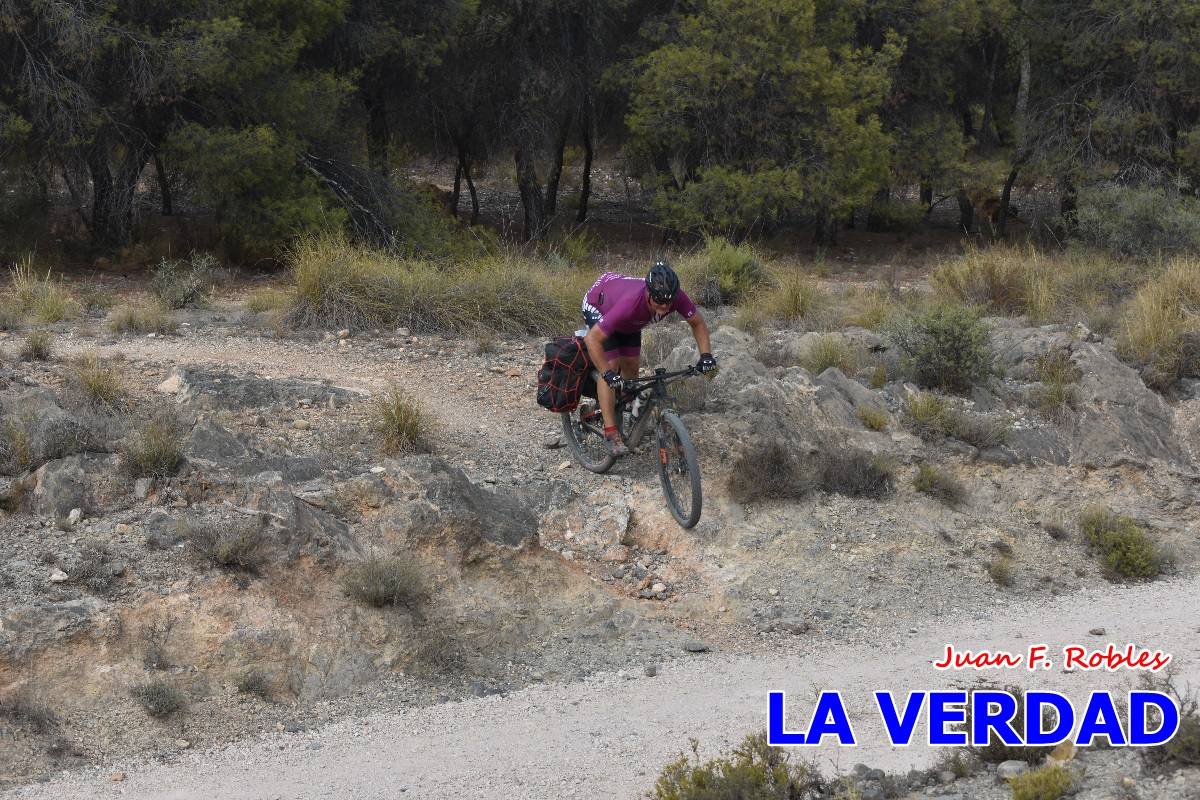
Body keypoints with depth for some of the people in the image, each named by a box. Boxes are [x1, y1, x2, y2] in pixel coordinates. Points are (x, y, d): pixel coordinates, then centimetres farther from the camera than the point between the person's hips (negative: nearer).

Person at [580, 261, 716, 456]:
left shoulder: (676, 297, -33)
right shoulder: (631, 303, -47)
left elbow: (698, 322, -13)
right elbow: (592, 339, -43)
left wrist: (706, 355, -25)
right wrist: (607, 374, -46)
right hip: (598, 307, -6)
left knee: (631, 367, 6)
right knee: (611, 366, -16)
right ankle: (611, 433, -15)